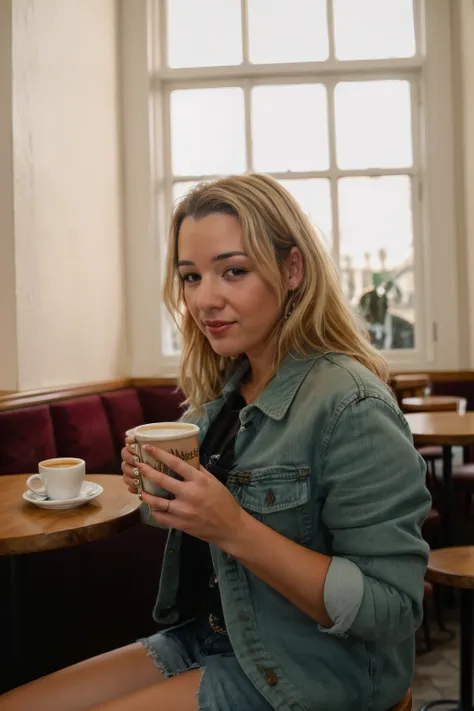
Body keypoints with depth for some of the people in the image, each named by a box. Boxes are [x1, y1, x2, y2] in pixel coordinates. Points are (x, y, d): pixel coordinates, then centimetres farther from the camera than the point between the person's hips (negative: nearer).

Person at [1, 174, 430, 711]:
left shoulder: (351, 406, -23)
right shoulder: (223, 390, 1)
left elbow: (393, 611, -22)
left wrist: (234, 529, -30)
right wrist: (162, 489, -8)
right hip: (206, 639, 7)